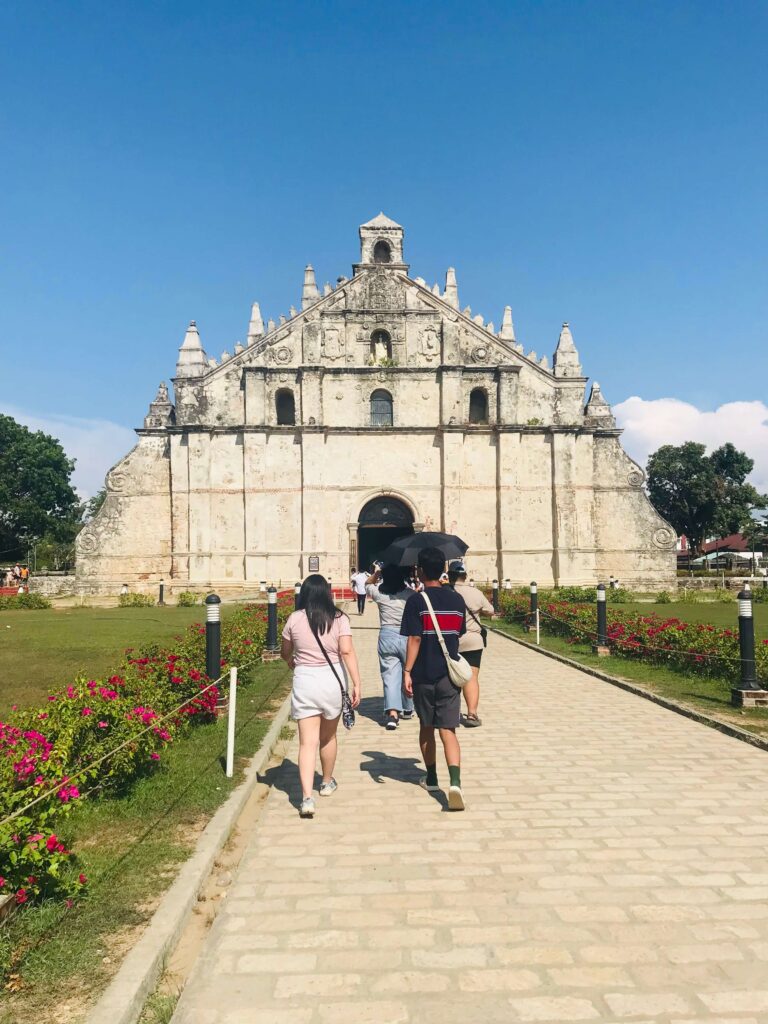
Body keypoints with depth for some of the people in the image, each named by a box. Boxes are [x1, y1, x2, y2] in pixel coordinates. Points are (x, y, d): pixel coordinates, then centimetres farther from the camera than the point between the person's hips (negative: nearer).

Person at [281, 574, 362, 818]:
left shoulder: (295, 619, 0)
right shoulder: (339, 619, -3)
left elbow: (285, 653, 11)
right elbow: (347, 652, -12)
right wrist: (357, 684, -10)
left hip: (304, 682, -1)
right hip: (332, 680, 1)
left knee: (307, 742, 0)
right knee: (328, 736, 21)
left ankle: (307, 797, -12)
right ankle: (327, 782, 39)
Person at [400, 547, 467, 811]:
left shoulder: (416, 601, -9)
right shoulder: (457, 600, 4)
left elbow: (414, 640, -14)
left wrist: (407, 672, -11)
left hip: (424, 675, -2)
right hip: (449, 675, 2)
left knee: (426, 727, 16)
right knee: (448, 730, 0)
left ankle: (432, 779, 29)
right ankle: (455, 782, -19)